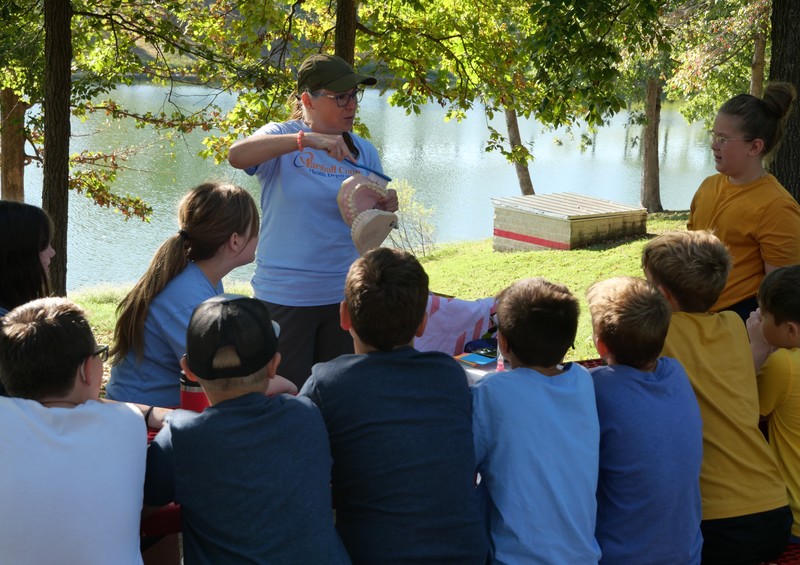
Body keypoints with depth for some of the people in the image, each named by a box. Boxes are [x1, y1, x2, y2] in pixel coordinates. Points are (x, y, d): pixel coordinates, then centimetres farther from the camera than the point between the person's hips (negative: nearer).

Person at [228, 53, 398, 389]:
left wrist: (385, 208, -10)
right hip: (285, 295, -4)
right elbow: (237, 155, -26)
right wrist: (307, 139, -34)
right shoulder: (283, 138, -5)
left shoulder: (363, 152, 7)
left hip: (343, 295, 4)